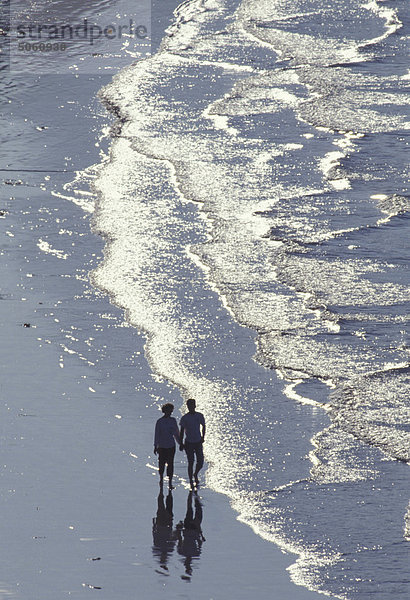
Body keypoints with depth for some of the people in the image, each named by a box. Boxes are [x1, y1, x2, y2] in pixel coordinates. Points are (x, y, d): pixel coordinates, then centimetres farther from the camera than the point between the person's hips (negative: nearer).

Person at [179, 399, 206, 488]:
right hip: (189, 443, -2)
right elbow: (181, 431, -2)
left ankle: (195, 474, 29)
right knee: (191, 462, 0)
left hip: (198, 442, 2)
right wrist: (181, 443, -5)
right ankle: (191, 481, 11)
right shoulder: (184, 418, -7)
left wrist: (203, 437, 5)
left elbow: (203, 426, 15)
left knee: (200, 462, -1)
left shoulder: (199, 416, -1)